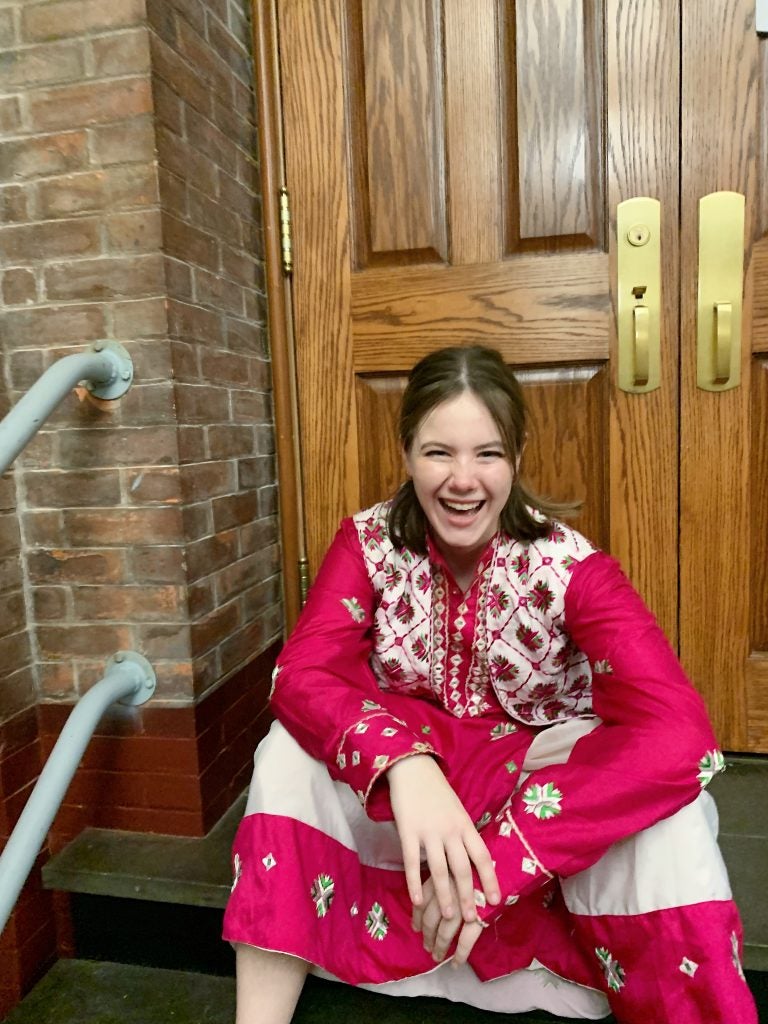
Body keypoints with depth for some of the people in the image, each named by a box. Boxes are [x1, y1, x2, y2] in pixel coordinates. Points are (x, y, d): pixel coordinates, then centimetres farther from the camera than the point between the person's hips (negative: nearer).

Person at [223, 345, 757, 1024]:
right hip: (402, 782, 2)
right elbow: (303, 675, -24)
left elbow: (678, 731, -31)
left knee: (666, 812, -32)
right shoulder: (369, 543, -12)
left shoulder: (569, 566, -19)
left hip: (536, 783, -1)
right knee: (293, 749, -26)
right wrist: (405, 766, -44)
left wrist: (498, 854, -39)